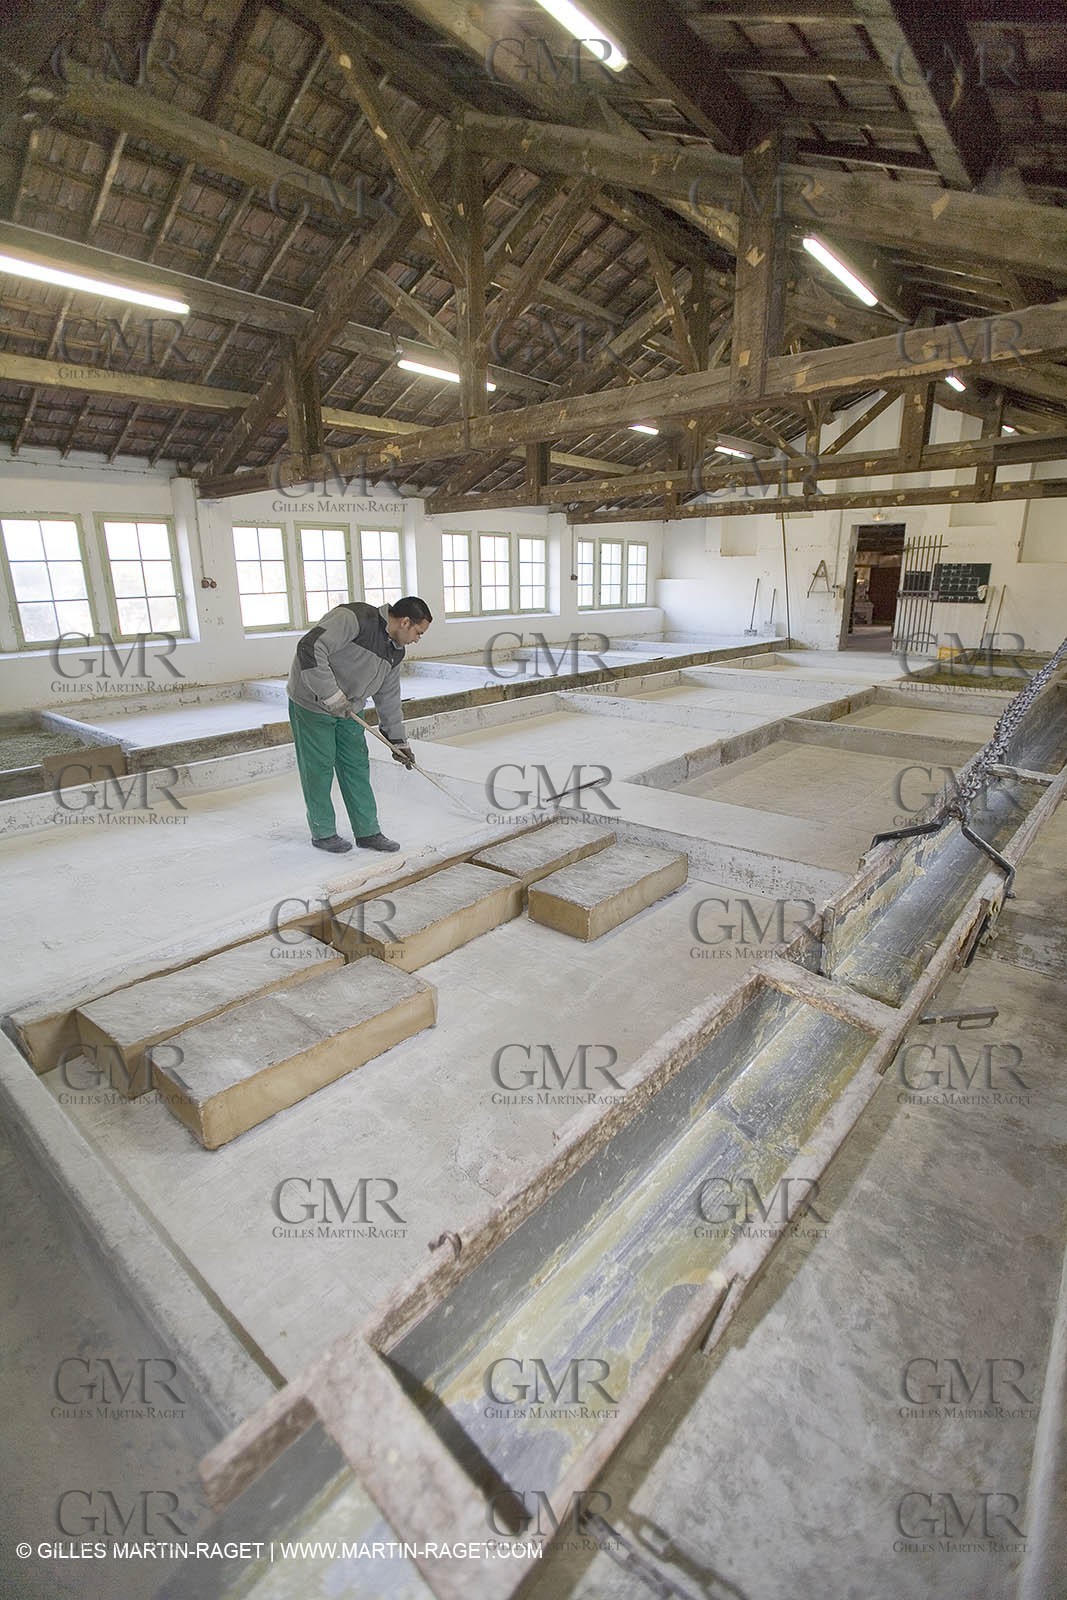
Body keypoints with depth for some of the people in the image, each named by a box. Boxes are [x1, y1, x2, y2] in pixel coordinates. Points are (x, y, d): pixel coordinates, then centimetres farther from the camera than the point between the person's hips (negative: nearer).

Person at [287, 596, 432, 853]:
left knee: (357, 767, 9)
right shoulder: (354, 617, -23)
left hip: (347, 710, 8)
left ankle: (368, 832, 19)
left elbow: (388, 696, 12)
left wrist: (397, 739, 13)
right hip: (312, 704, -8)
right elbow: (310, 649, -30)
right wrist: (331, 696, -28)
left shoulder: (395, 652, 4)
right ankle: (322, 833, 18)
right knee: (318, 769, 1)